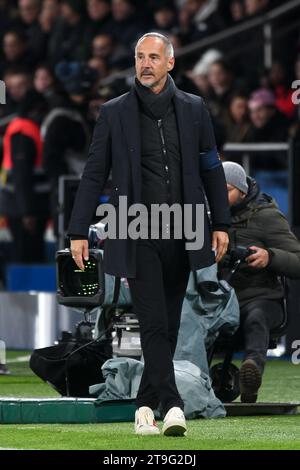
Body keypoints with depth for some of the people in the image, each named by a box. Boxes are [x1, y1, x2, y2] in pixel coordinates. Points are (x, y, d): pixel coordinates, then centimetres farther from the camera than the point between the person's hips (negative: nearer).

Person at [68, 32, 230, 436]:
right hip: (138, 236, -3)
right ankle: (172, 406, -18)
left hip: (181, 236, 3)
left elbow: (212, 169, 13)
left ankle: (146, 406, 17)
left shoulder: (193, 109, 8)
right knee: (154, 323, -12)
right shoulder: (114, 113, 3)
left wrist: (221, 224, 8)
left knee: (168, 324, 7)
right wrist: (79, 231, 1)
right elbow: (94, 174, 5)